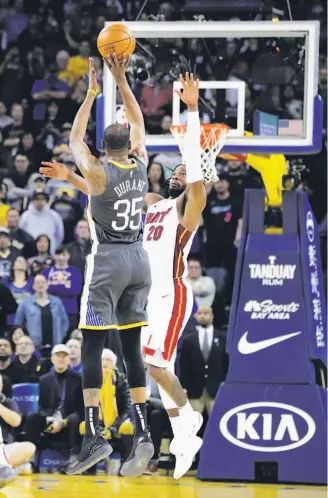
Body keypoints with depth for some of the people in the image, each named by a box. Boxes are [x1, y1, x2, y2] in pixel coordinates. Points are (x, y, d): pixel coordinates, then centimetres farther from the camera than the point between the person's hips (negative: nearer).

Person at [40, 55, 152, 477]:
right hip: (138, 260, 5)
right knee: (131, 347, 8)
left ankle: (93, 437, -12)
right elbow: (138, 122, 15)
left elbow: (75, 140, 4)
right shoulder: (140, 165, 1)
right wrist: (121, 80, 15)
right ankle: (142, 433, 1)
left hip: (107, 261, -5)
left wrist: (92, 92, 8)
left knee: (92, 347, -3)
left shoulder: (98, 173, -12)